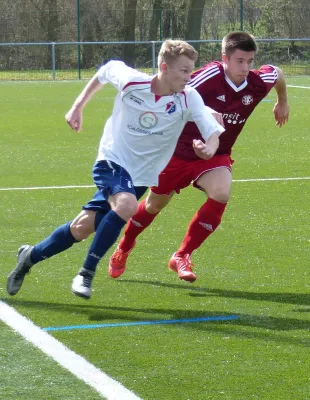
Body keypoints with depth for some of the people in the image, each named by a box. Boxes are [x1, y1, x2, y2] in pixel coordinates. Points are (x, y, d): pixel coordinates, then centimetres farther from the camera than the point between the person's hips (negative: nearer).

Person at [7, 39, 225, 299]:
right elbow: (106, 69, 5)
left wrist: (209, 148, -43)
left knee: (83, 228, 0)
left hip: (141, 175, 3)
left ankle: (31, 256, 26)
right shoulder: (130, 81, -16)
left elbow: (214, 131, -19)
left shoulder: (189, 99, -15)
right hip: (112, 161, -3)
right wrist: (78, 106, 10)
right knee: (127, 205, -32)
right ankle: (87, 273, -15)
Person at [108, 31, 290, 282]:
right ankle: (124, 248, 45)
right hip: (181, 150, -3)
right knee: (155, 205, 14)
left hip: (215, 156, 3)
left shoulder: (259, 82, -13)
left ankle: (182, 256, -12)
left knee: (221, 192, -28)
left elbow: (277, 73, 11)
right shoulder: (211, 76, -27)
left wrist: (283, 102, 27)